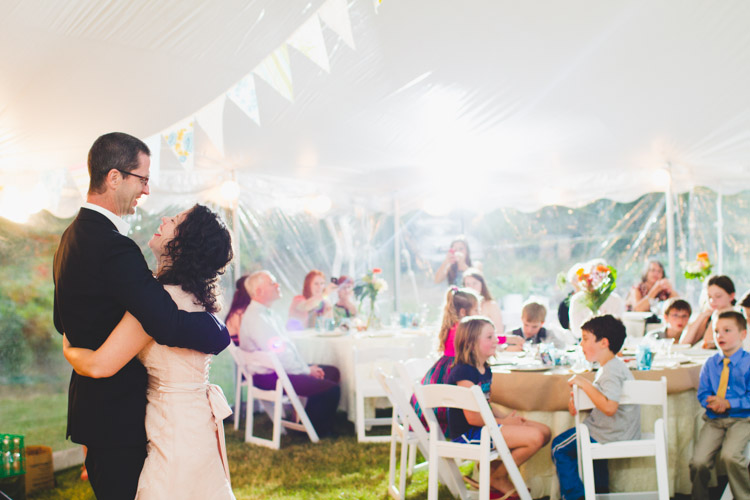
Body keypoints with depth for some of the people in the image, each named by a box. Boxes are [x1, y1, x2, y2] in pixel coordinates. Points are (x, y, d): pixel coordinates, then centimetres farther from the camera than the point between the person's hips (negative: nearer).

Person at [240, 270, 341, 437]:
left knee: (332, 372, 13)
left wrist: (308, 367, 4)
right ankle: (317, 431, 5)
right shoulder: (255, 318, -21)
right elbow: (277, 356, -23)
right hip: (269, 378, -11)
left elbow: (288, 345, 16)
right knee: (330, 389, -17)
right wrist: (307, 370, -13)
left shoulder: (270, 314, 13)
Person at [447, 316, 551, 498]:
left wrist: (508, 417, 1)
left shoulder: (485, 370, 12)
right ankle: (497, 477, 1)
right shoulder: (463, 372, -18)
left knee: (544, 431, 5)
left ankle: (492, 468, 7)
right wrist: (503, 422, -10)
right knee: (535, 437, -20)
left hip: (483, 426, 10)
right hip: (467, 433, -10)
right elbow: (472, 417, -20)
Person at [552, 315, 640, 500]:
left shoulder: (611, 371, -24)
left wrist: (584, 383, -28)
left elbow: (609, 407, -36)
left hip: (612, 436, -10)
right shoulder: (614, 365, 10)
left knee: (560, 448, 0)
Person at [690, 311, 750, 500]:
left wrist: (729, 403, -19)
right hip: (713, 420, 4)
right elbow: (702, 393, 9)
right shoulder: (710, 364, 9)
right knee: (698, 461, -14)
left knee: (730, 455, -30)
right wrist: (711, 402, -12)